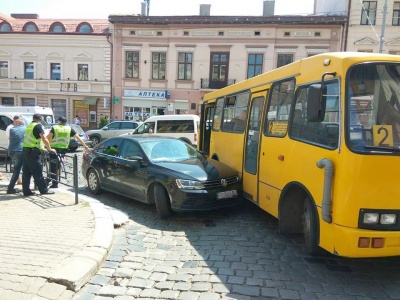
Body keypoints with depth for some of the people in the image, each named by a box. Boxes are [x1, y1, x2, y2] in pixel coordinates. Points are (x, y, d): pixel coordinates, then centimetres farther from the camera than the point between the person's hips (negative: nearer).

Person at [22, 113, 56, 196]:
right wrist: (49, 149, -8)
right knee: (37, 172, -3)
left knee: (26, 172, 9)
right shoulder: (38, 126, -8)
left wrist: (41, 147, 36)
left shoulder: (29, 126, 19)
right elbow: (44, 139, -17)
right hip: (32, 152, -8)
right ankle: (44, 190, 4)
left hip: (25, 151, 9)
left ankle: (26, 191, 12)